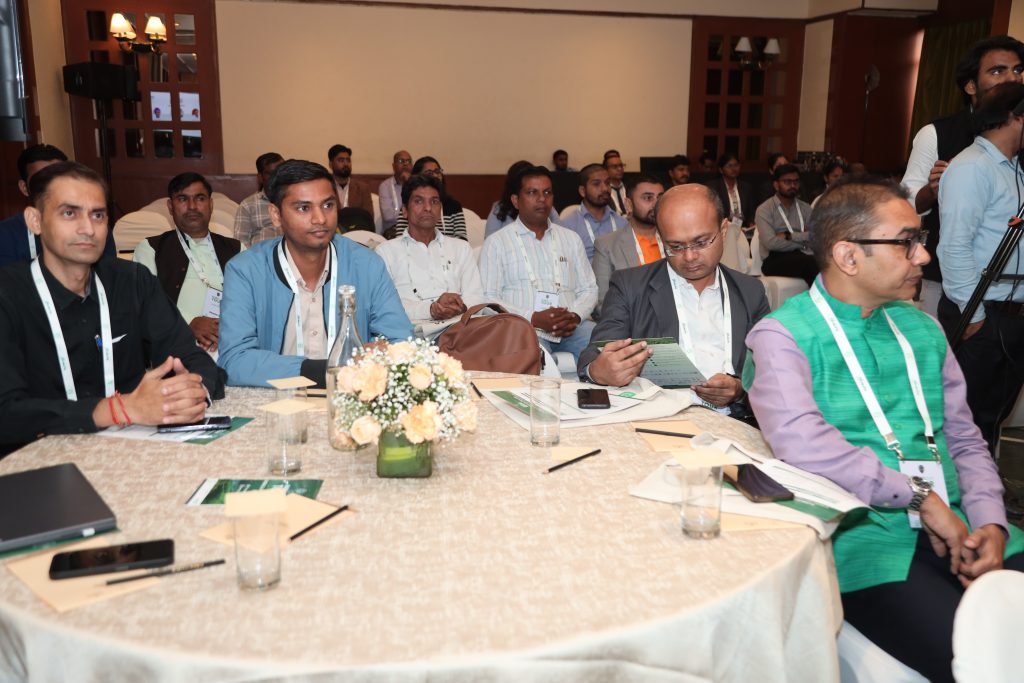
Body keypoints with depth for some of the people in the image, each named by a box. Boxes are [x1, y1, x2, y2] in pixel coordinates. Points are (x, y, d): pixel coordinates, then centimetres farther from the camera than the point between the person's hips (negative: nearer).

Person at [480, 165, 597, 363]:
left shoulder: (571, 238, 22)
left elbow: (589, 289, 17)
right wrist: (533, 318, -13)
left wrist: (576, 316, -6)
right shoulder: (497, 242, 9)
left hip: (572, 326, 4)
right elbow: (488, 298, 0)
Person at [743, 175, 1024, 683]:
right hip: (862, 536, -6)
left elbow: (965, 441, 16)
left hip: (953, 527, 6)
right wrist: (920, 496, -16)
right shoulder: (783, 334, -6)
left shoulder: (921, 329, 15)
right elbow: (799, 440, -22)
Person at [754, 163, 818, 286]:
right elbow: (771, 243, -12)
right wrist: (802, 240, -3)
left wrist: (789, 236, -7)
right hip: (775, 260, -4)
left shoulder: (806, 208, 18)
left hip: (801, 257, 4)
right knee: (811, 262, -34)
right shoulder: (764, 210, 3)